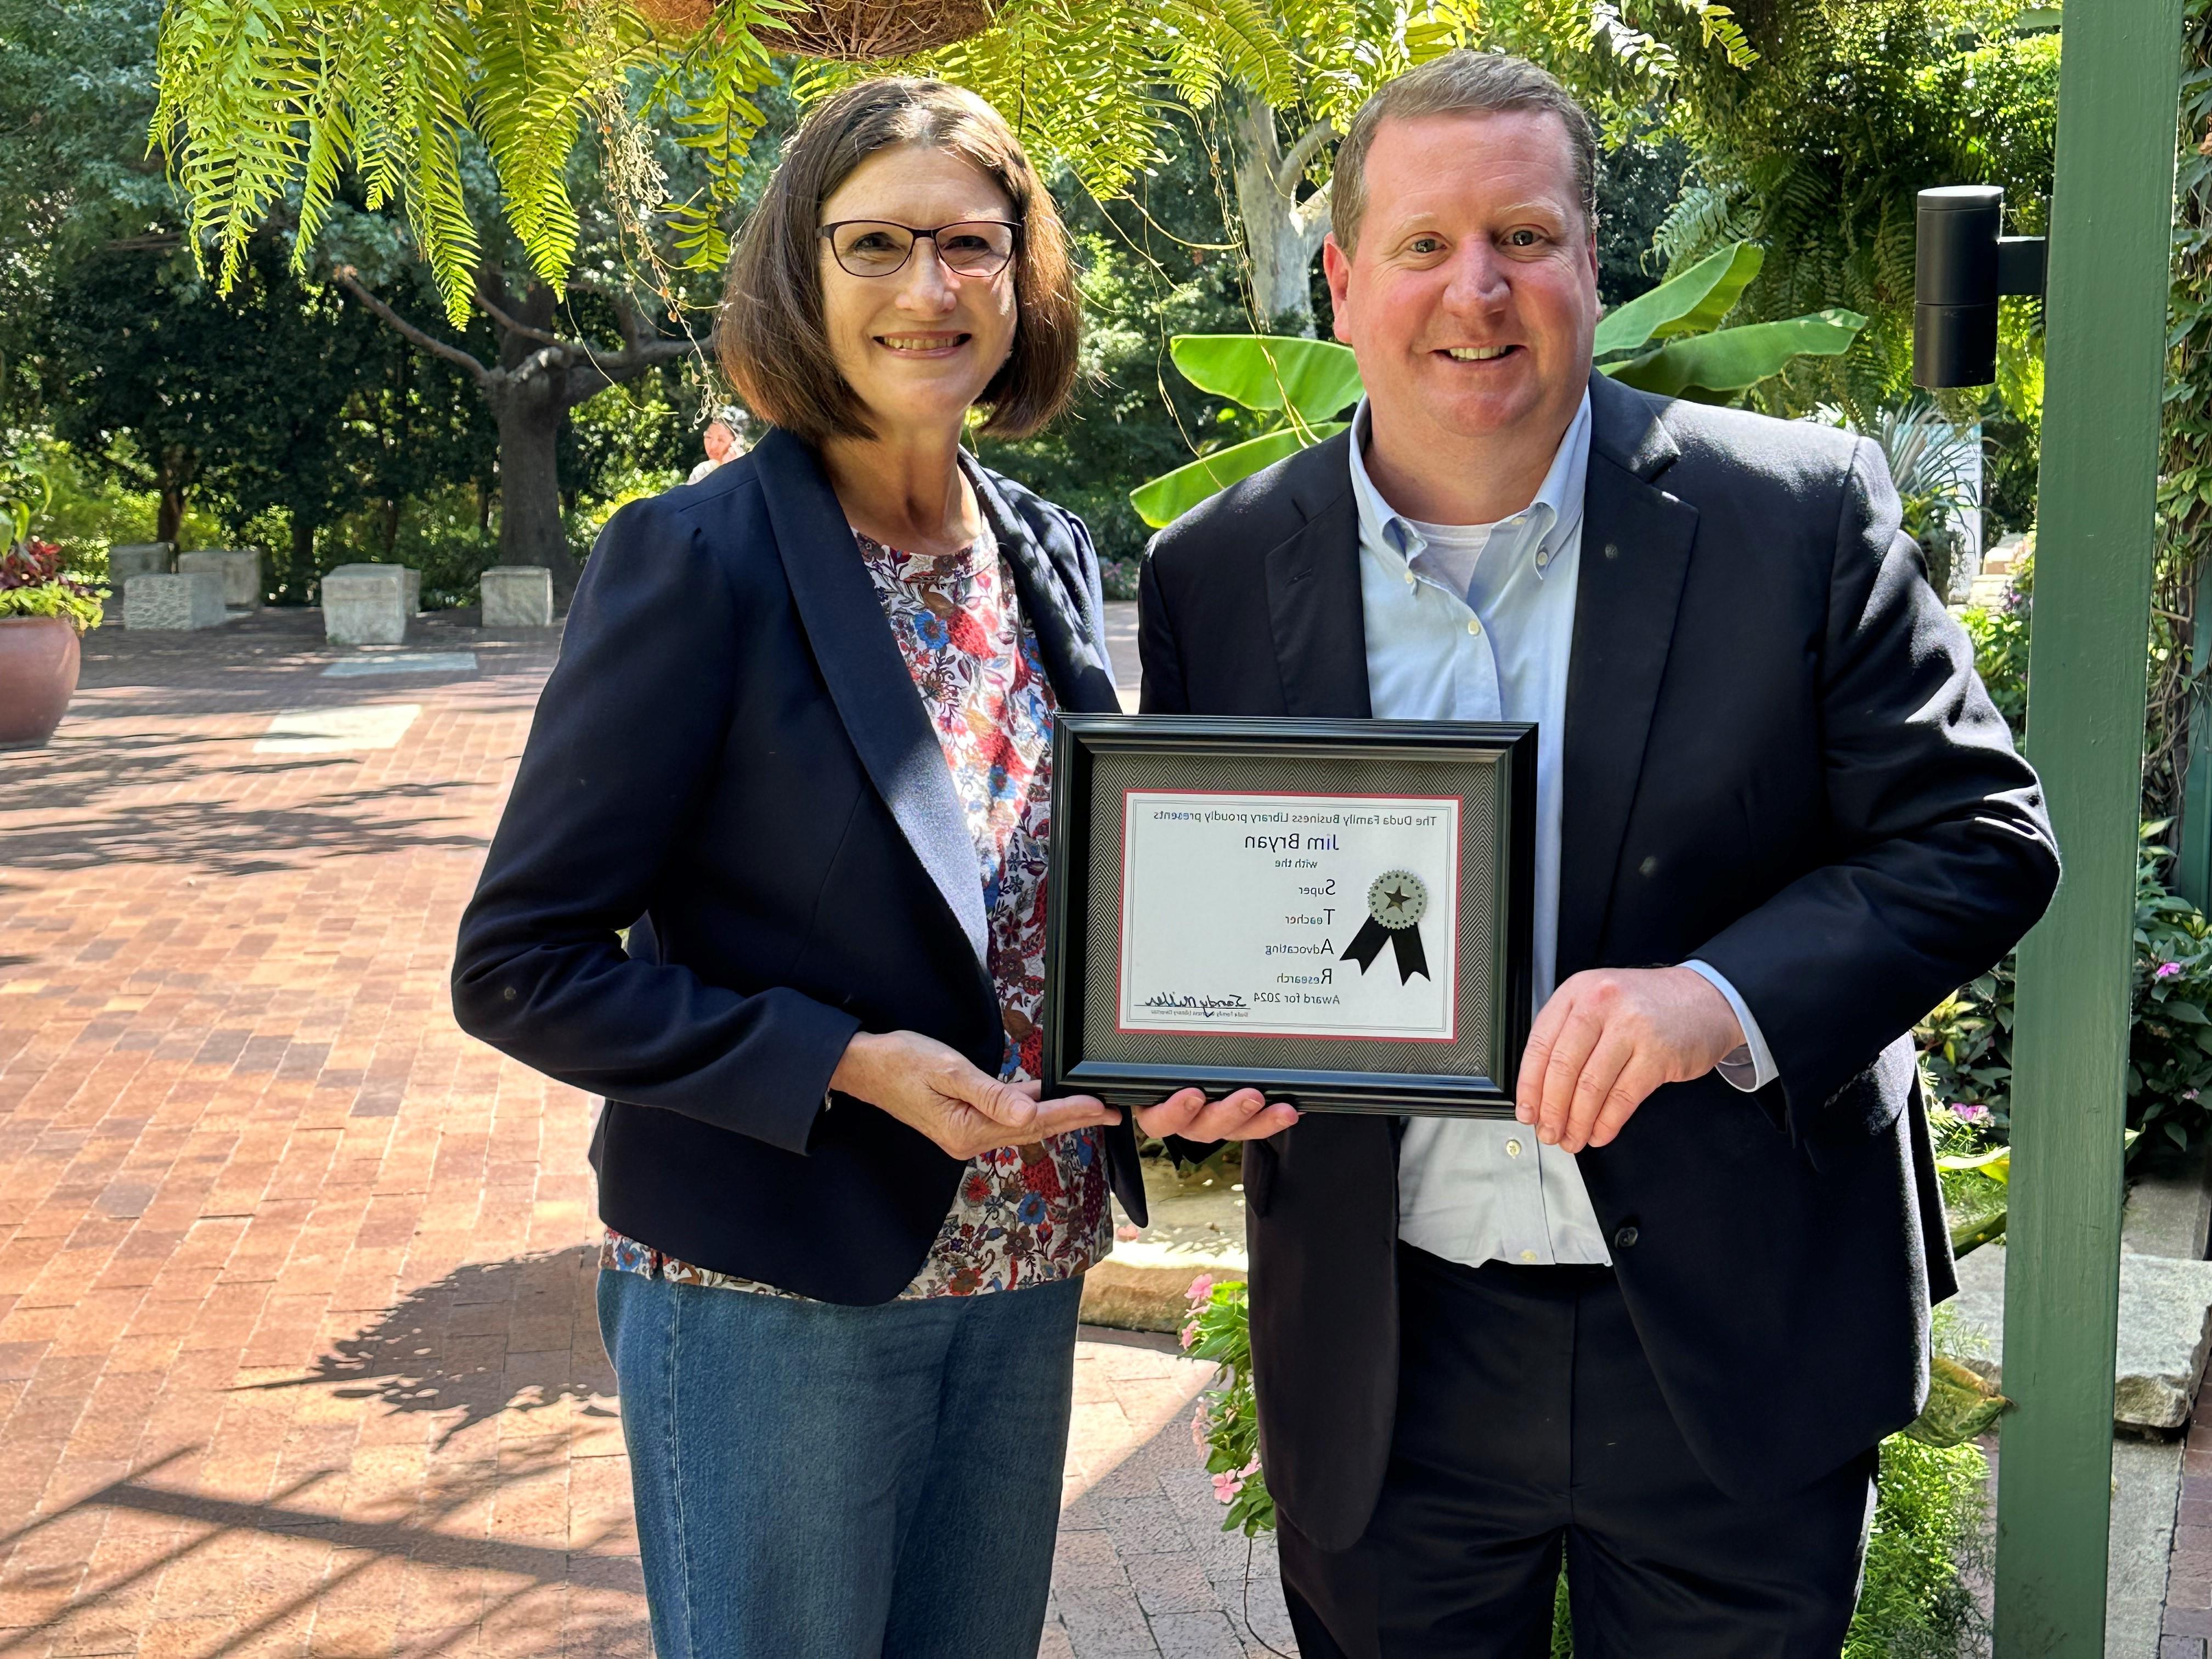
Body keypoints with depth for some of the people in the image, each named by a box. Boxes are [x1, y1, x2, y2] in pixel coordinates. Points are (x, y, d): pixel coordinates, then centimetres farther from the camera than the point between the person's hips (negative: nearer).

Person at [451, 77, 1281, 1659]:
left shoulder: (1052, 557, 5)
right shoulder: (699, 557, -14)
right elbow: (520, 966, -13)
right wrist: (848, 1064, -22)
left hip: (1026, 1271, 6)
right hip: (777, 1293, -6)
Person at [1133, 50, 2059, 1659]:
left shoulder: (1801, 514, -7)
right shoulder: (1217, 575, -1)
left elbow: (1981, 833, -8)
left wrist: (1724, 1000, -24)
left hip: (1736, 1348, -1)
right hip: (1383, 1362, 2)